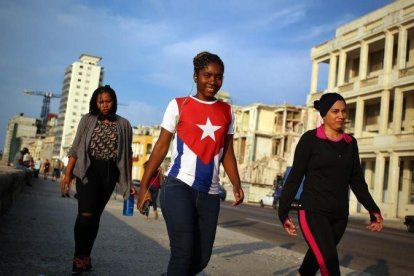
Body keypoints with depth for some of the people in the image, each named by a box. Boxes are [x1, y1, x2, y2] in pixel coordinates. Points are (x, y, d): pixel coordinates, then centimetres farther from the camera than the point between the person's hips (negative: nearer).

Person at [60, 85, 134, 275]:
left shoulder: (124, 125, 6)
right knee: (86, 213, -13)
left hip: (110, 172, 1)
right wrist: (68, 173, -1)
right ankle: (79, 256, 0)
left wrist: (129, 182, 4)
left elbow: (128, 154, 7)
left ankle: (85, 256, 20)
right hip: (87, 168, -1)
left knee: (96, 215, 6)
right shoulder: (87, 120, 5)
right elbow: (76, 148, 5)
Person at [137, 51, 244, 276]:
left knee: (202, 258, 8)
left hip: (210, 193, 5)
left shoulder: (227, 112, 12)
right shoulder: (179, 105, 1)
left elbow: (227, 152, 14)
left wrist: (236, 185, -2)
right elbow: (161, 146, 1)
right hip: (178, 187, -4)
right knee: (184, 252, -15)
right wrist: (144, 186, -4)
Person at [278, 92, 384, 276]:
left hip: (339, 215, 5)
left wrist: (373, 210, 1)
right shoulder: (310, 139, -6)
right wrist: (283, 212, -9)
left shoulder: (350, 143, 9)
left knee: (317, 259, 16)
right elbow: (295, 177, -6)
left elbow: (357, 181, 11)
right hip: (313, 212, -5)